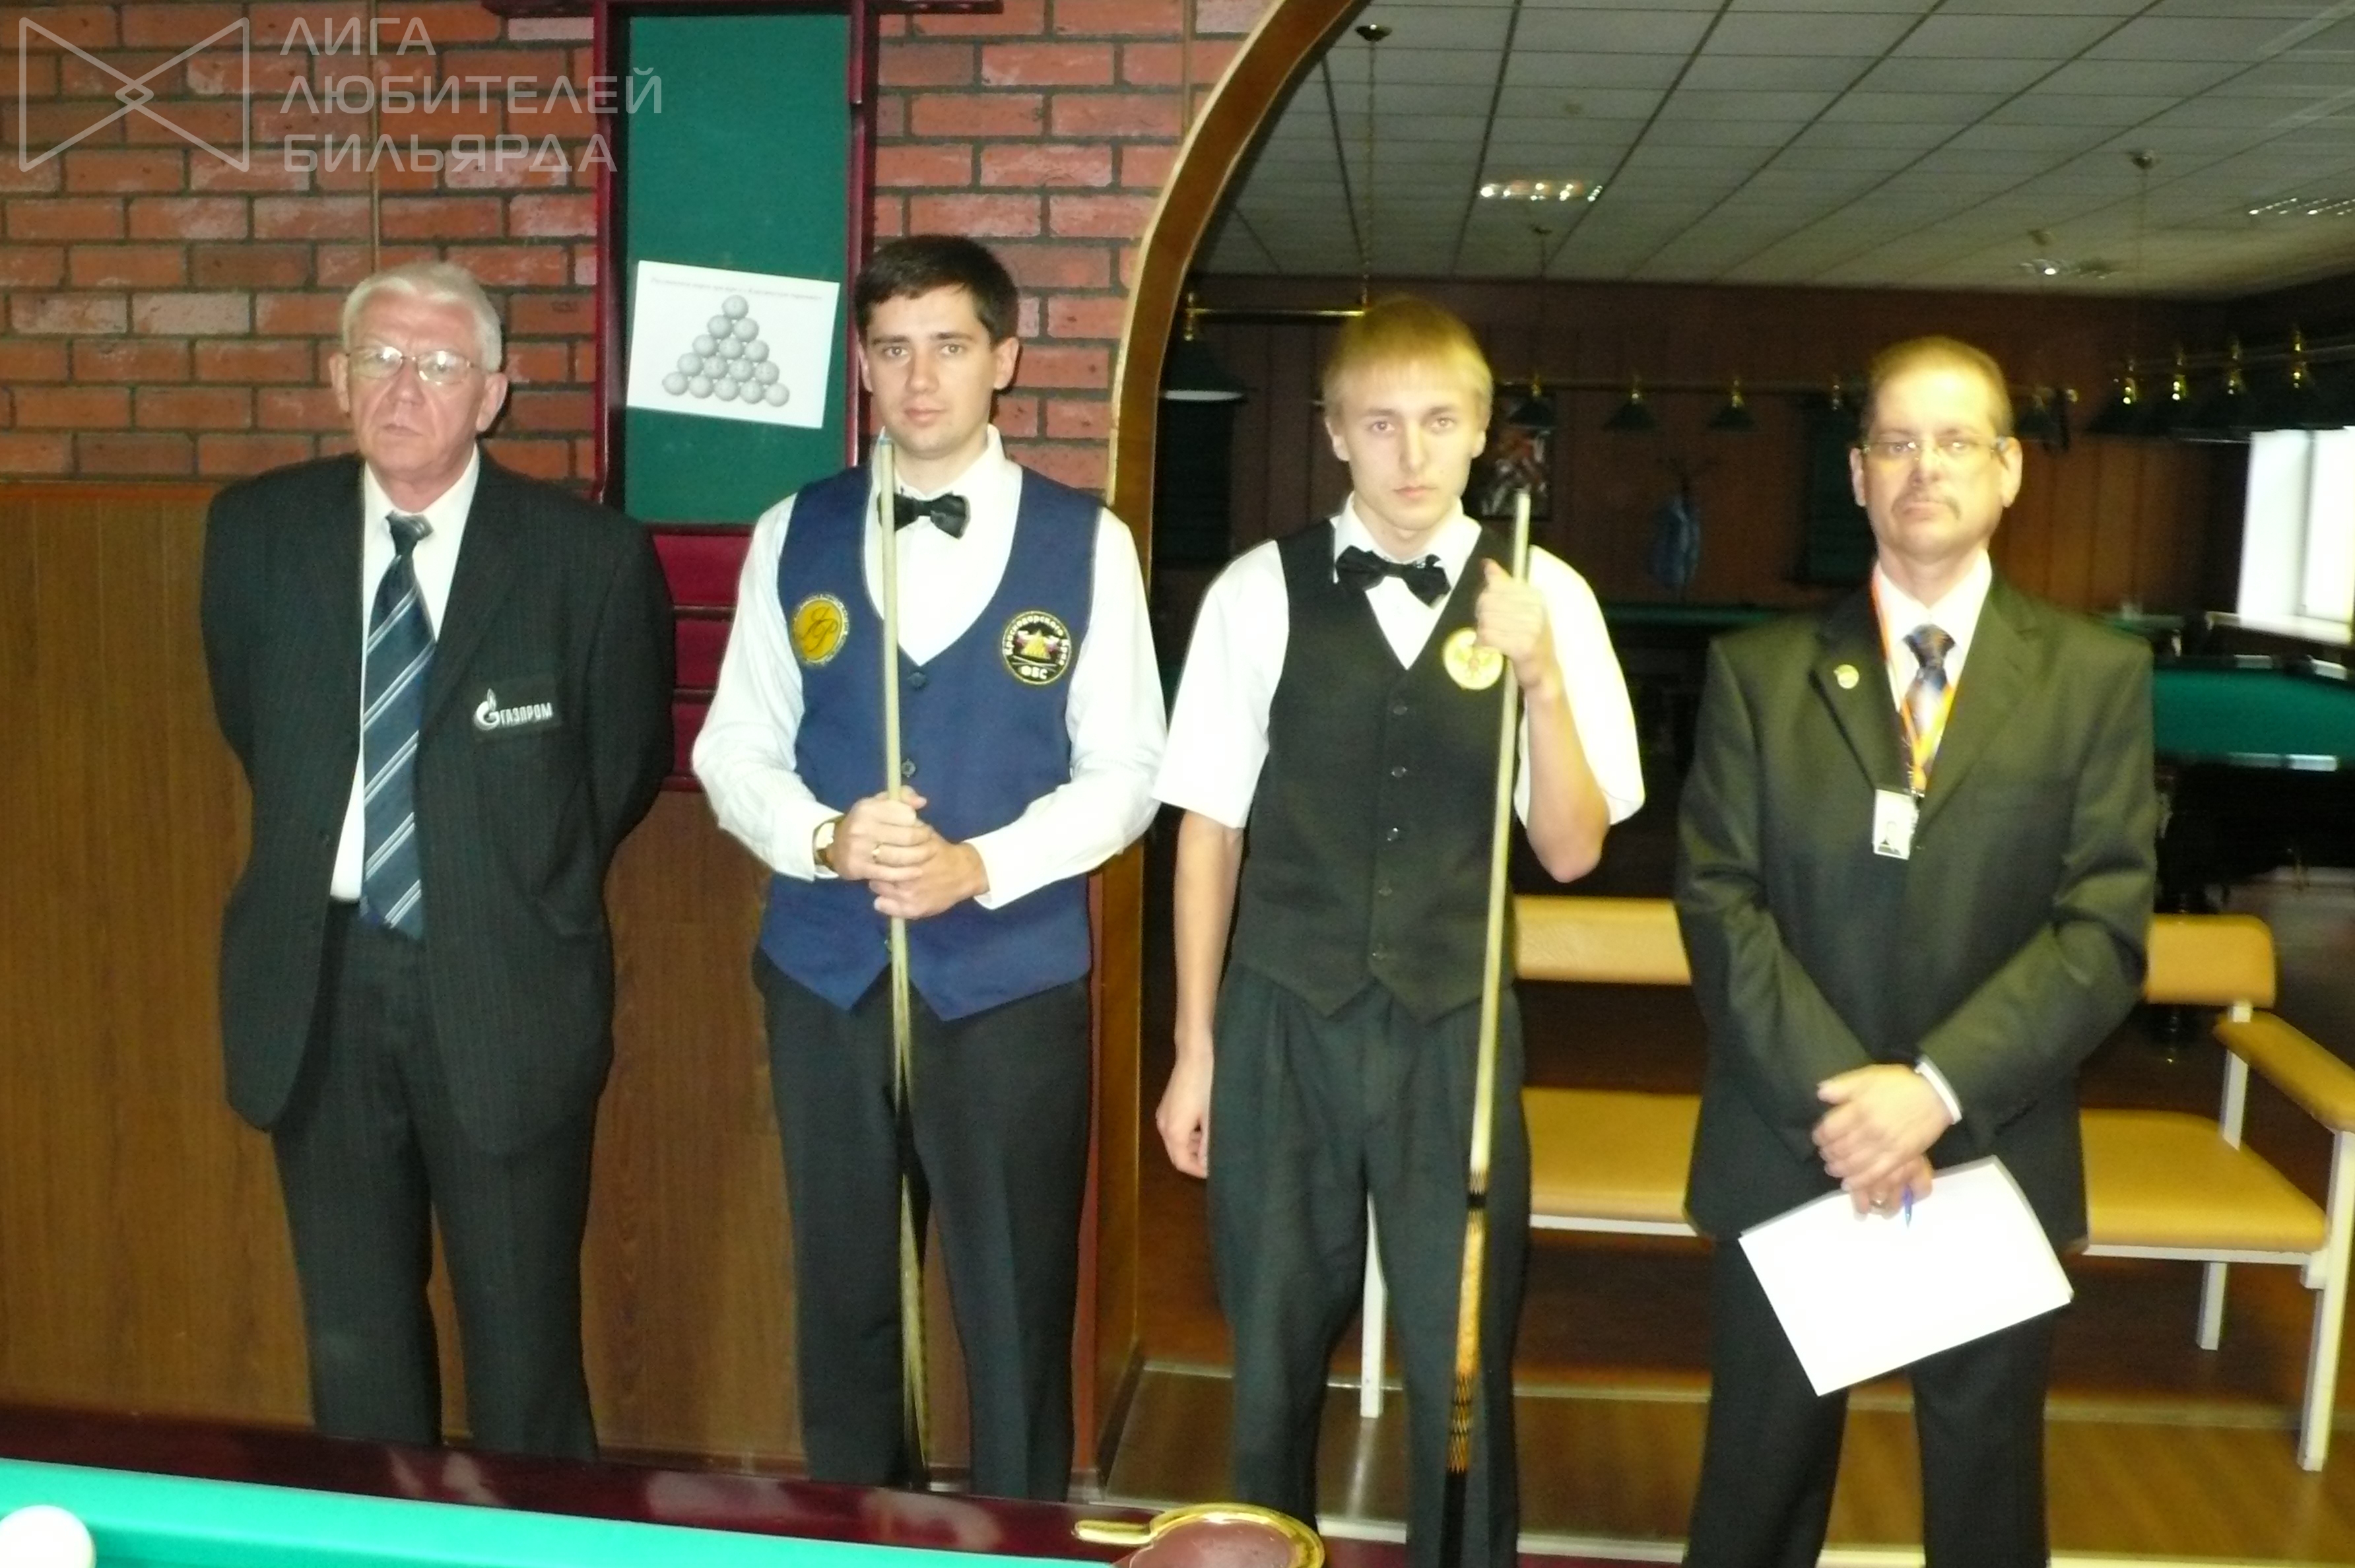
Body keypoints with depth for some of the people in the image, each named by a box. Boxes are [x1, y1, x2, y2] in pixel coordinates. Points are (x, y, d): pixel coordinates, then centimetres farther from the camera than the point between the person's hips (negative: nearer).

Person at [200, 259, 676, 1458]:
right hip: (319, 981, 3)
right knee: (353, 1338, 17)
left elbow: (628, 761, 3)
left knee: (523, 1346, 9)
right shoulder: (256, 532, 1)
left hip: (502, 991, -3)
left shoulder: (592, 558, -10)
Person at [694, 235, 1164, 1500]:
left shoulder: (1086, 543, -1)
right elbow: (734, 749, 5)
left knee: (1016, 1311, 7)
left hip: (1012, 978, -2)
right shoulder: (794, 535, 5)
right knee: (842, 1298, 15)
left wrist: (978, 864, -18)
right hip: (824, 974, 3)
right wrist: (825, 839, -15)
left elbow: (1125, 771, -3)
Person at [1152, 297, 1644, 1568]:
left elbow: (1570, 852, -4)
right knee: (1275, 1356, 17)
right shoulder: (1260, 592, -5)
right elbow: (1209, 829, 0)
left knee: (1464, 1365, 11)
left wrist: (1541, 678, -20)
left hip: (1455, 1029, 0)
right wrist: (1195, 1048, 3)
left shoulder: (1545, 599, -3)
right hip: (1283, 1026, 0)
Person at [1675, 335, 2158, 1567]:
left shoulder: (2096, 676, 0)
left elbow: (2105, 930, -7)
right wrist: (1833, 1097, -17)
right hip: (1788, 1153, 0)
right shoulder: (1759, 671, 1)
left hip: (1995, 1157, 0)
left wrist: (1939, 1089, -18)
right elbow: (1718, 901, -6)